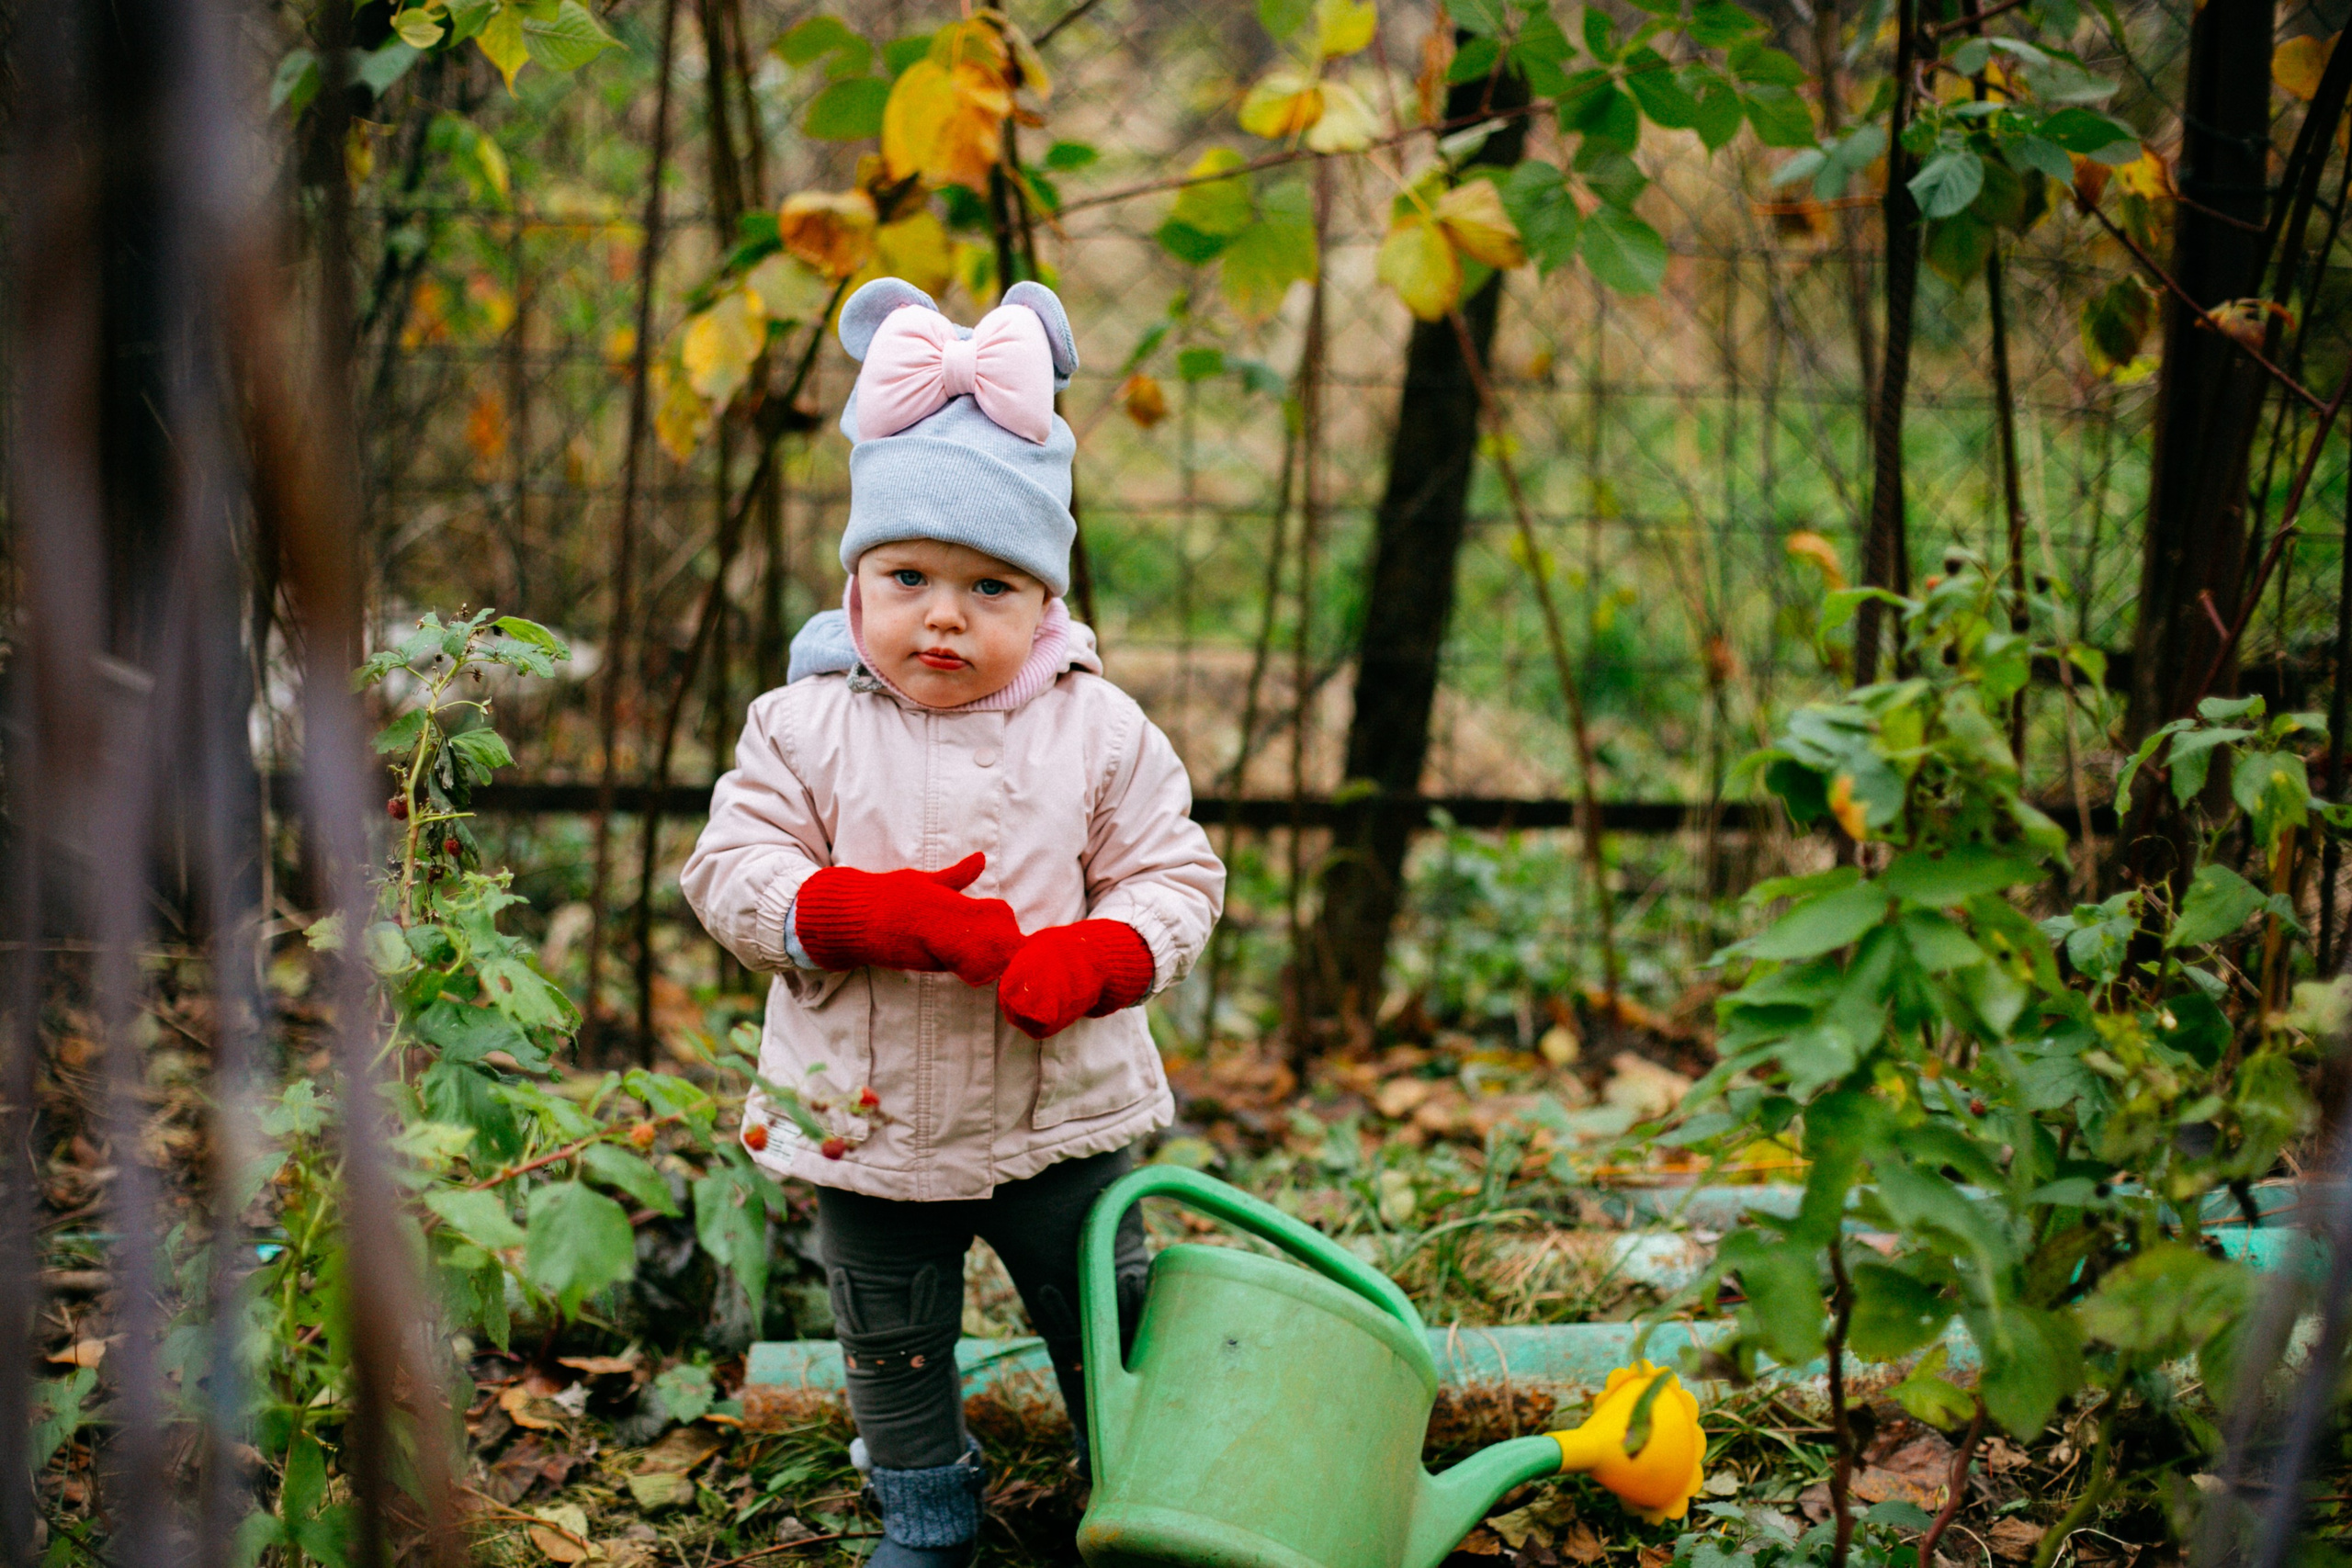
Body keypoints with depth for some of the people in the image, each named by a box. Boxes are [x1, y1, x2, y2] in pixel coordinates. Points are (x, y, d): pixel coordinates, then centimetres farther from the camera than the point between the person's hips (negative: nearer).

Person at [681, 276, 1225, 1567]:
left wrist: (1092, 956, -24)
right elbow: (731, 872, -9)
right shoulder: (803, 728, -7)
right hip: (869, 1122, 1)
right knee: (892, 1343, 18)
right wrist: (866, 915, -26)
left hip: (1063, 1114, 0)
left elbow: (1174, 875, -4)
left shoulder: (1100, 731, -6)